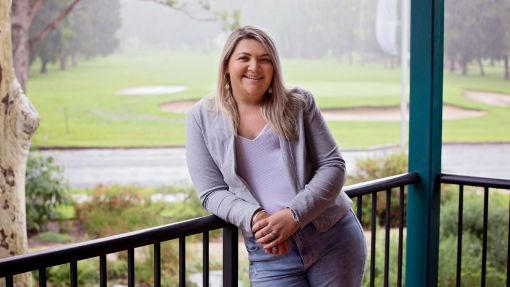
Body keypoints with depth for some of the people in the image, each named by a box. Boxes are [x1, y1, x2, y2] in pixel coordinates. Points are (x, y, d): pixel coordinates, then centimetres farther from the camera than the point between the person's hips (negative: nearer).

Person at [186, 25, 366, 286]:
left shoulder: (298, 104, 1)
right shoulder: (202, 118, 2)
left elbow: (333, 166, -2)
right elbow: (212, 192, 0)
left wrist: (294, 215, -16)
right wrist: (252, 218, -19)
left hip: (333, 236, 1)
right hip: (268, 252, 0)